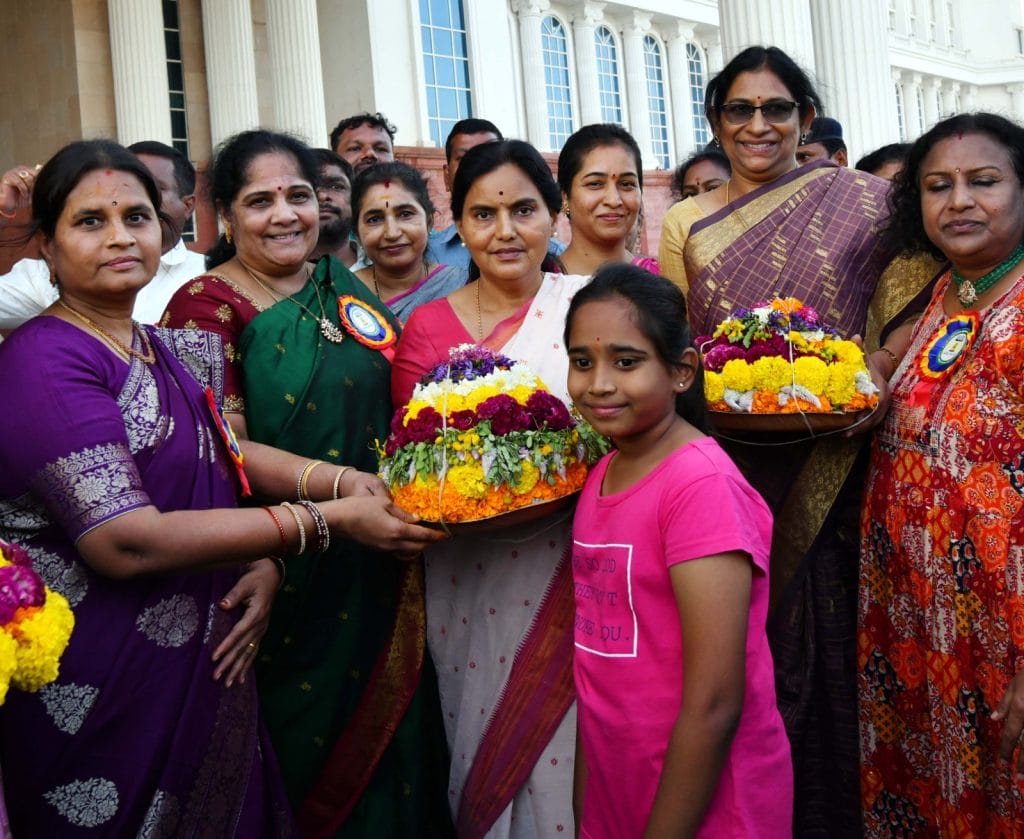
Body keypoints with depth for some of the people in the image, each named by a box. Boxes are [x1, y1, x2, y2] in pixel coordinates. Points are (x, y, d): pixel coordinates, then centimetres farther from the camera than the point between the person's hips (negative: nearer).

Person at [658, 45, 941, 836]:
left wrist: (872, 379, -14)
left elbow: (908, 312, 2)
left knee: (826, 640, 3)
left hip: (828, 464, -1)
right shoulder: (685, 223, 12)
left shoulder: (862, 201, 5)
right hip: (725, 463, 2)